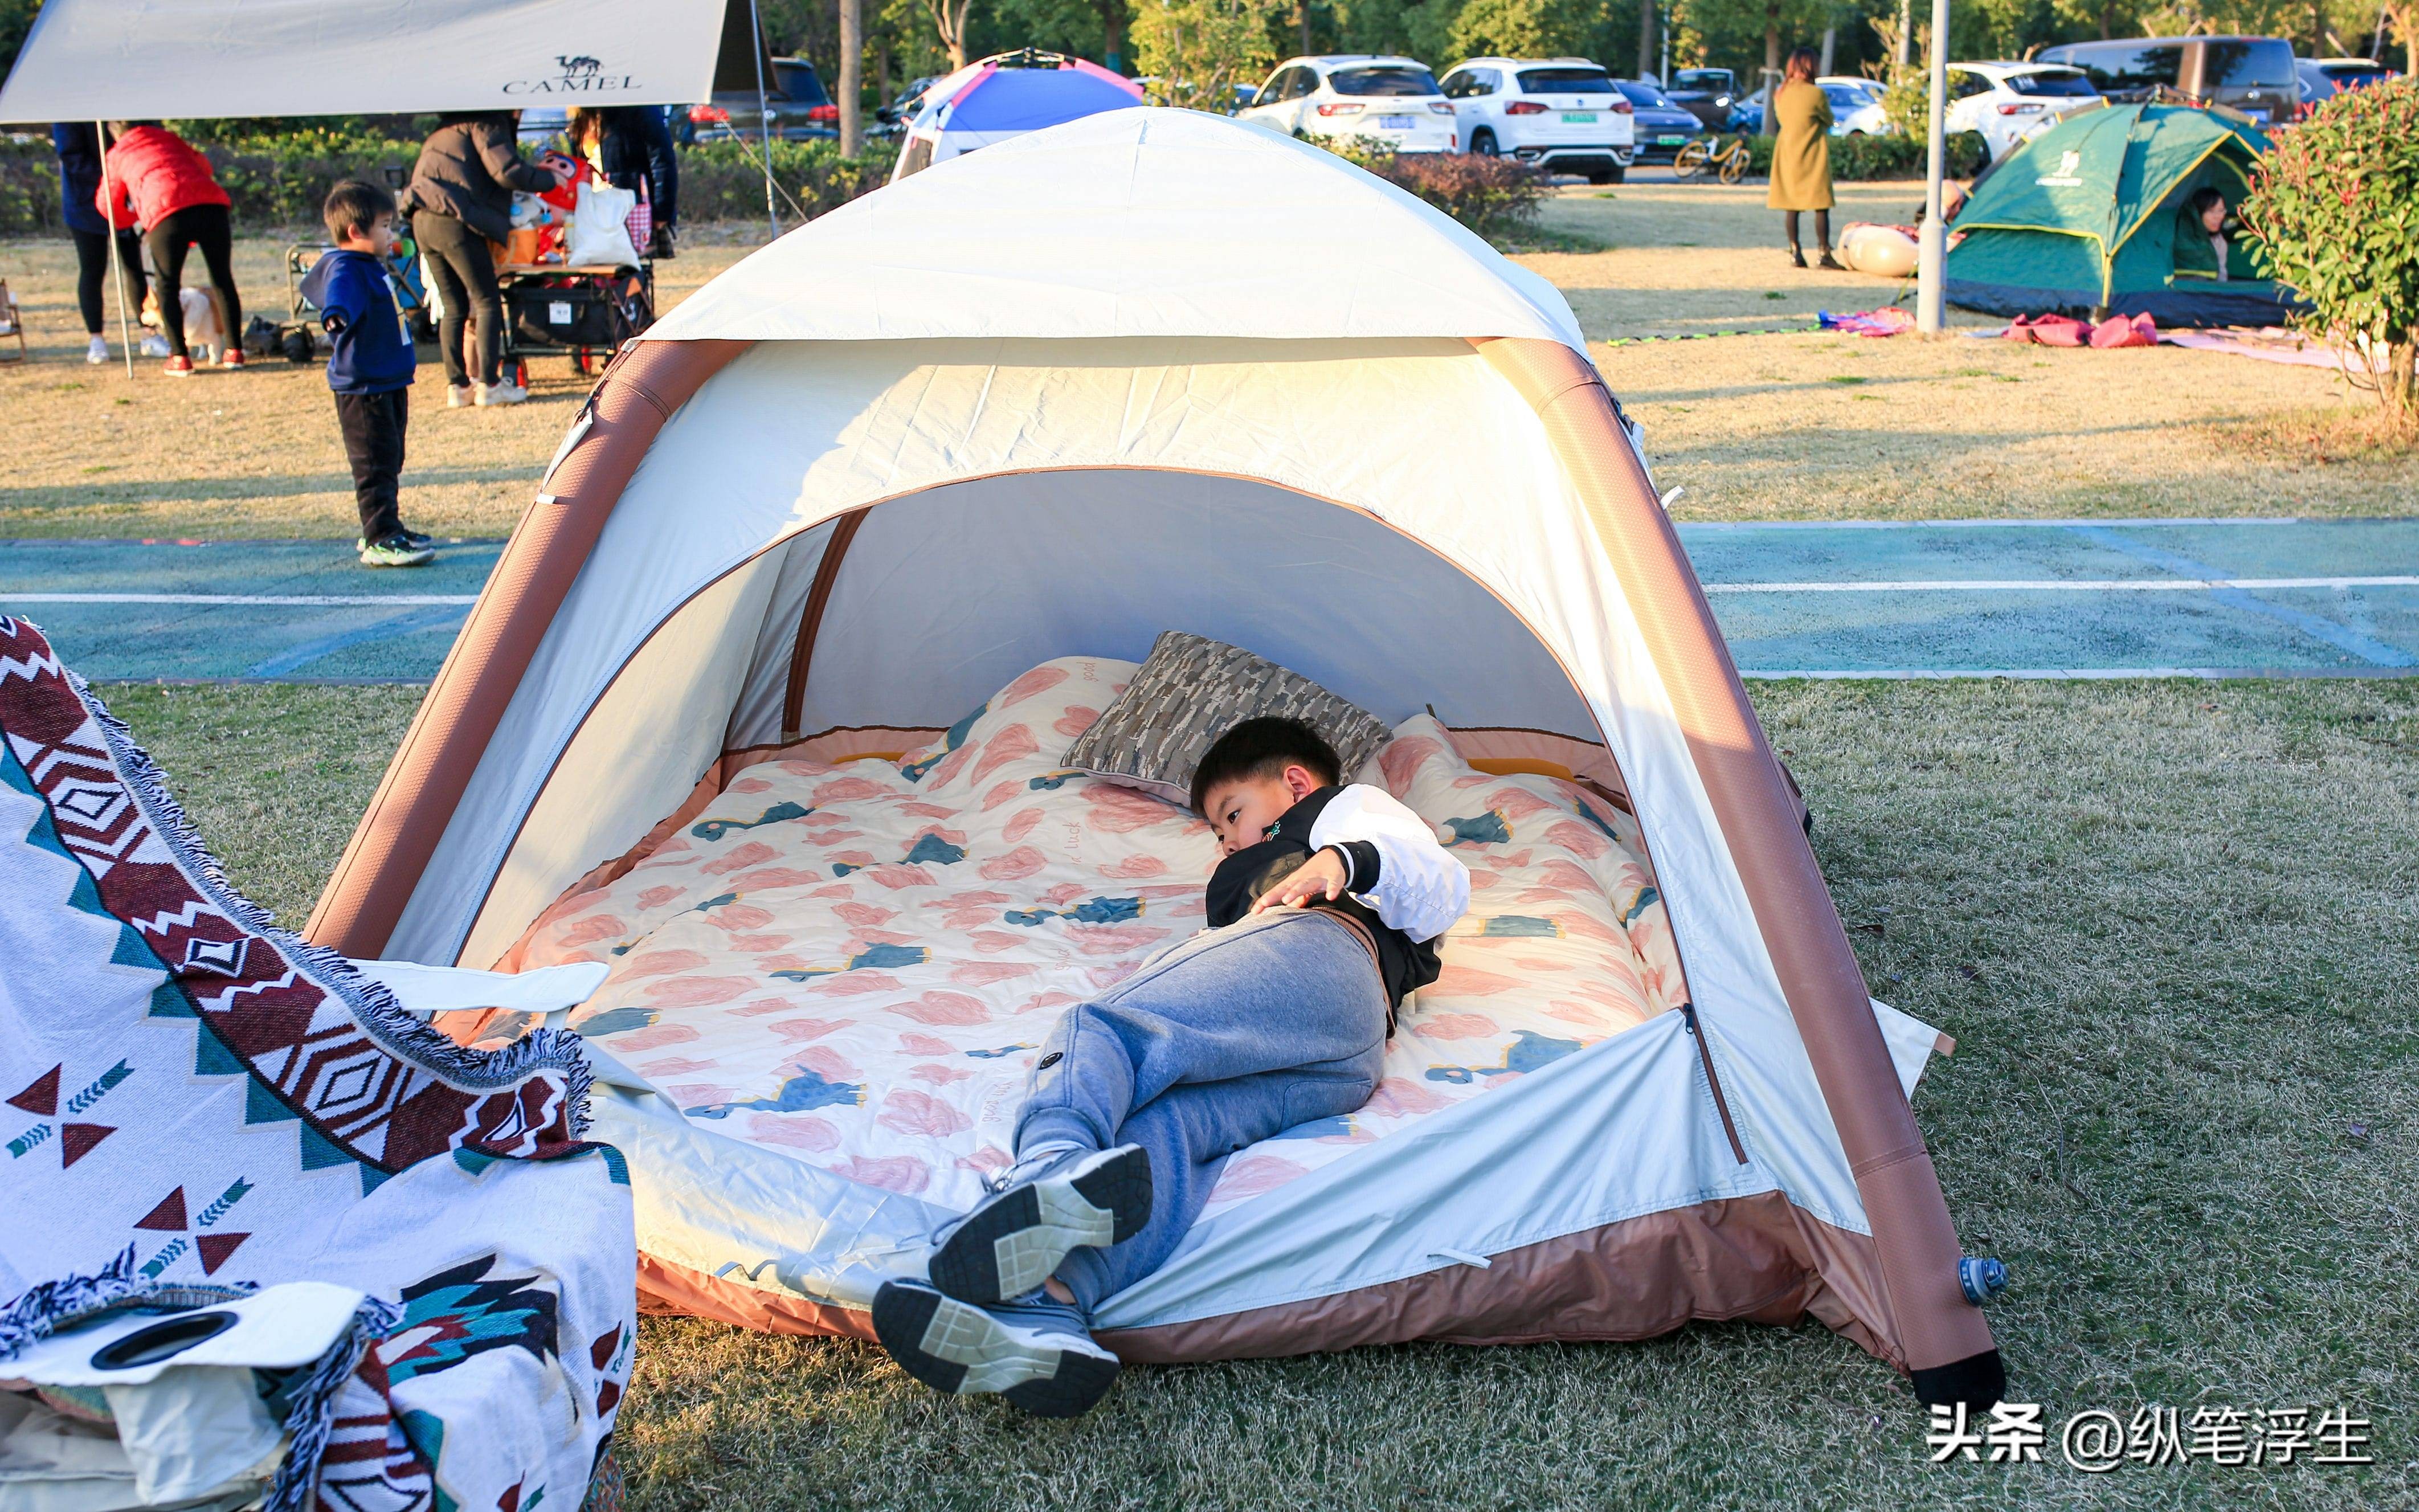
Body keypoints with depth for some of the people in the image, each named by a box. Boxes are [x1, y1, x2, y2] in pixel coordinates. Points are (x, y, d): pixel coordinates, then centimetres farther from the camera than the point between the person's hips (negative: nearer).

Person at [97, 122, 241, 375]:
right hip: (211, 202, 2)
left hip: (166, 212, -2)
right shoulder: (167, 137, 29)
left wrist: (137, 216, 52)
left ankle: (180, 358, 4)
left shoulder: (117, 155, 25)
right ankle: (234, 351, 12)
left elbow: (108, 206, 33)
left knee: (168, 286, 11)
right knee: (223, 279, 13)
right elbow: (203, 166, 36)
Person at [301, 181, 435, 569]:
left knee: (390, 463, 17)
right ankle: (380, 540, -8)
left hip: (388, 383, 10)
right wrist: (336, 316, -60)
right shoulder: (346, 270, -16)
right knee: (375, 465, -9)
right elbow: (339, 294, -39)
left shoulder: (372, 267, 15)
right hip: (363, 388, -10)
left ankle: (385, 530, 28)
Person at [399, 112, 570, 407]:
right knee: (488, 303, -3)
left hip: (423, 221, 9)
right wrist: (550, 179, 0)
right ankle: (488, 385, -8)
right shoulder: (487, 123, -1)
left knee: (454, 307, 11)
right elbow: (507, 171, -13)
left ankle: (457, 386, 9)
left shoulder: (452, 127, 27)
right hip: (455, 221, -9)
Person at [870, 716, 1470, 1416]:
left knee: (1097, 1030, -26)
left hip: (1311, 944, -6)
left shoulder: (1350, 806, 32)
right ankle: (1048, 1310, -53)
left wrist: (1354, 858, -4)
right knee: (1164, 1124, -23)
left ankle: (1052, 1171, -59)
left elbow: (1444, 895, 11)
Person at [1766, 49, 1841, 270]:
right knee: (1821, 206, -1)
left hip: (1787, 154, 5)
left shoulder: (1780, 94, 2)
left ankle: (1795, 252, 8)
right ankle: (1825, 254, -4)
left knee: (1791, 206, 8)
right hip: (1813, 158, -5)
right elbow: (1829, 121, 0)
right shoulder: (1816, 94, -13)